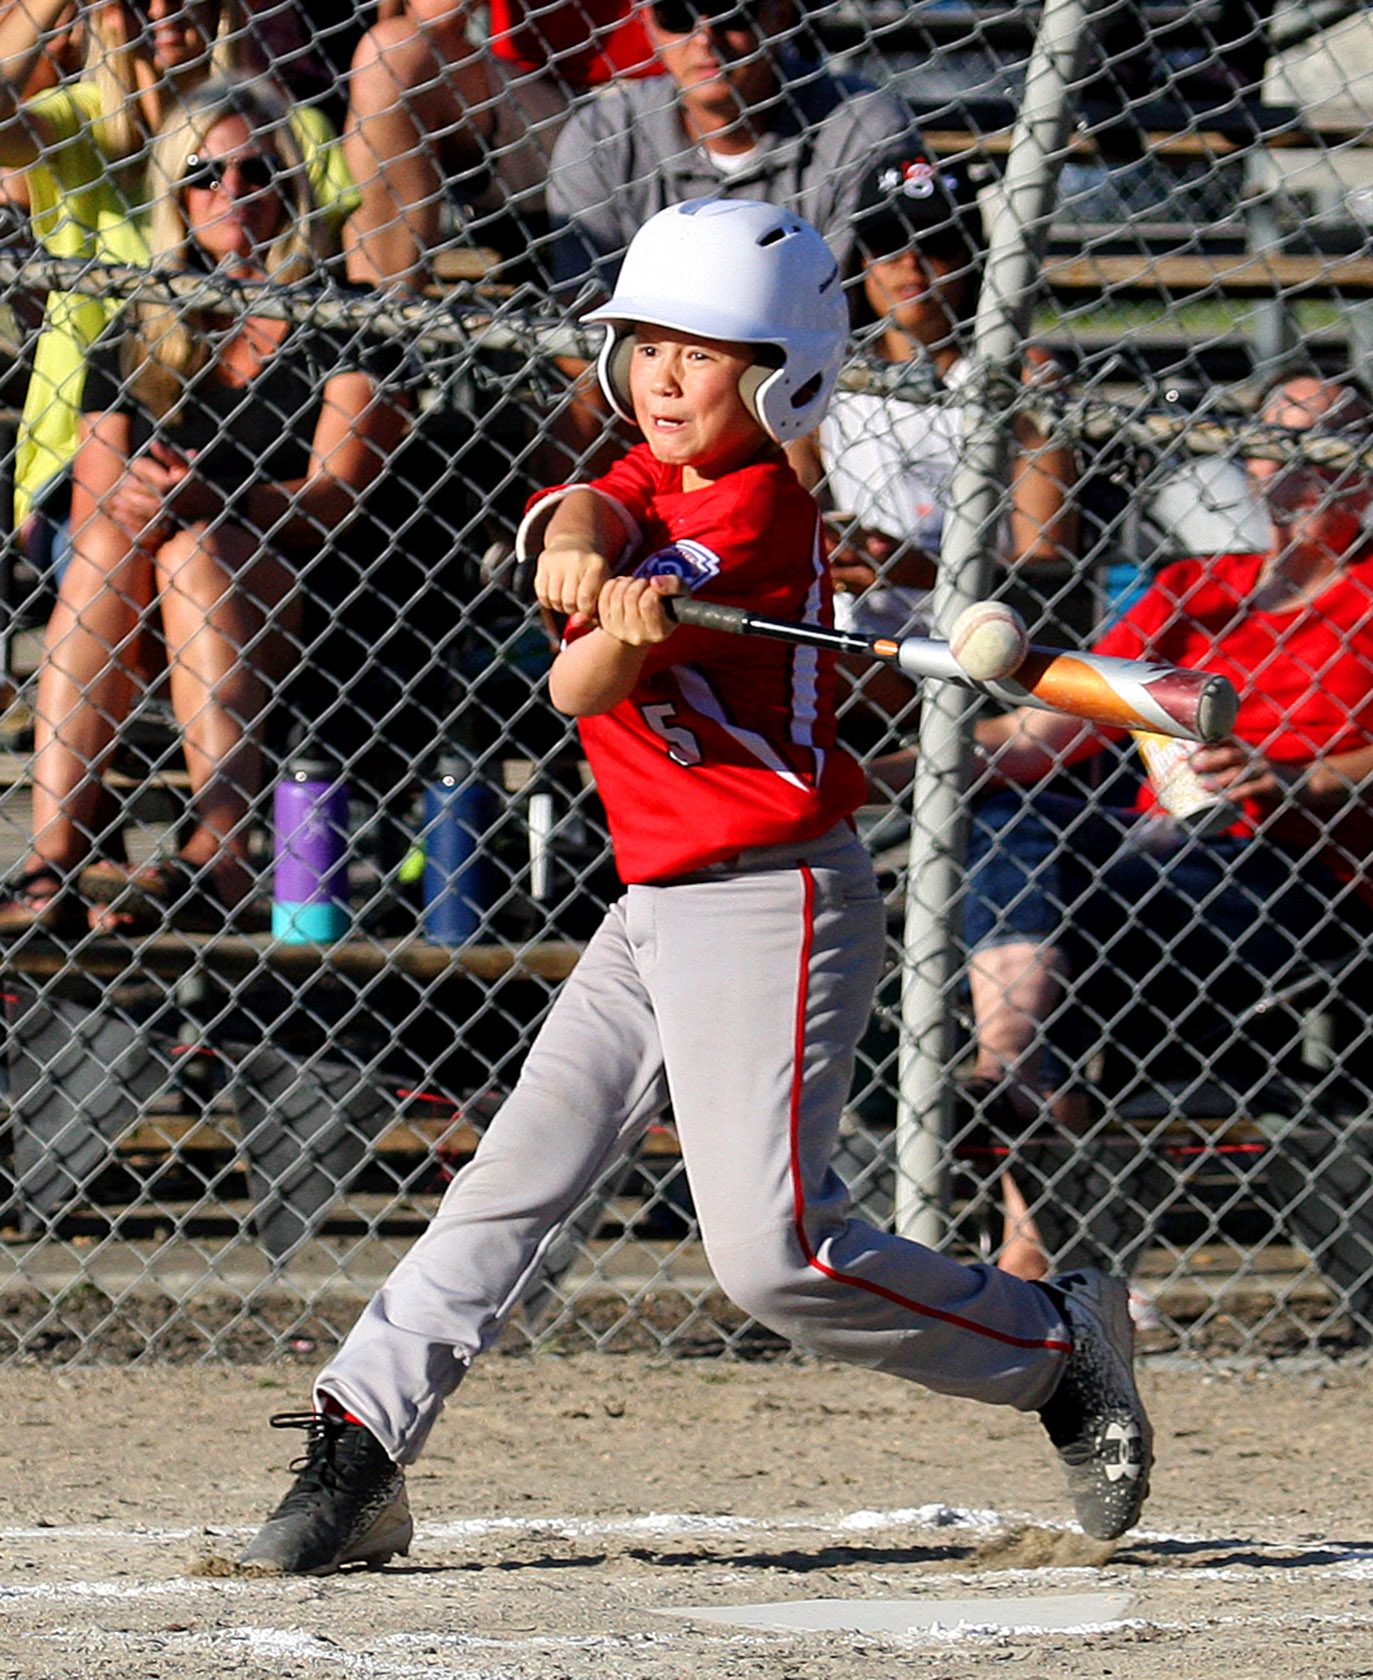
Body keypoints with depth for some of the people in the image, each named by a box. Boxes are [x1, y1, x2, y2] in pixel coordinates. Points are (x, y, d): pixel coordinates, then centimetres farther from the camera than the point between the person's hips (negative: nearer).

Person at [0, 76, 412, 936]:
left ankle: (220, 853, -50)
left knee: (195, 549, -32)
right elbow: (89, 499, 8)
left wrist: (208, 503, -26)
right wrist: (123, 506, -17)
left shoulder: (345, 328, 3)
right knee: (109, 543, -28)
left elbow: (333, 496, -8)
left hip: (298, 599, -3)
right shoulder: (138, 339, 17)